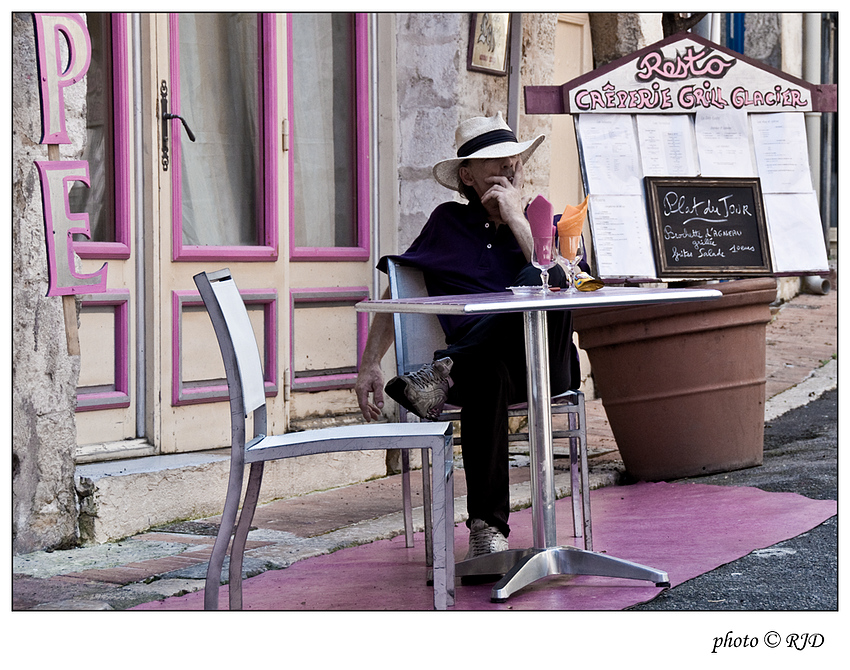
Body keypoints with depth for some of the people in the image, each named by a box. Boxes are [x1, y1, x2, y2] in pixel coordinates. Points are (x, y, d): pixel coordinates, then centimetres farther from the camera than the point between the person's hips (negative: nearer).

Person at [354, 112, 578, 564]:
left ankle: (445, 371, -40)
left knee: (539, 279, -32)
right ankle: (487, 528, -40)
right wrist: (369, 364, 10)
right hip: (480, 363, 0)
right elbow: (396, 294, 21)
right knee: (488, 376, -41)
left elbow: (559, 284, -2)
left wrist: (516, 219, 1)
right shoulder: (448, 223, 21)